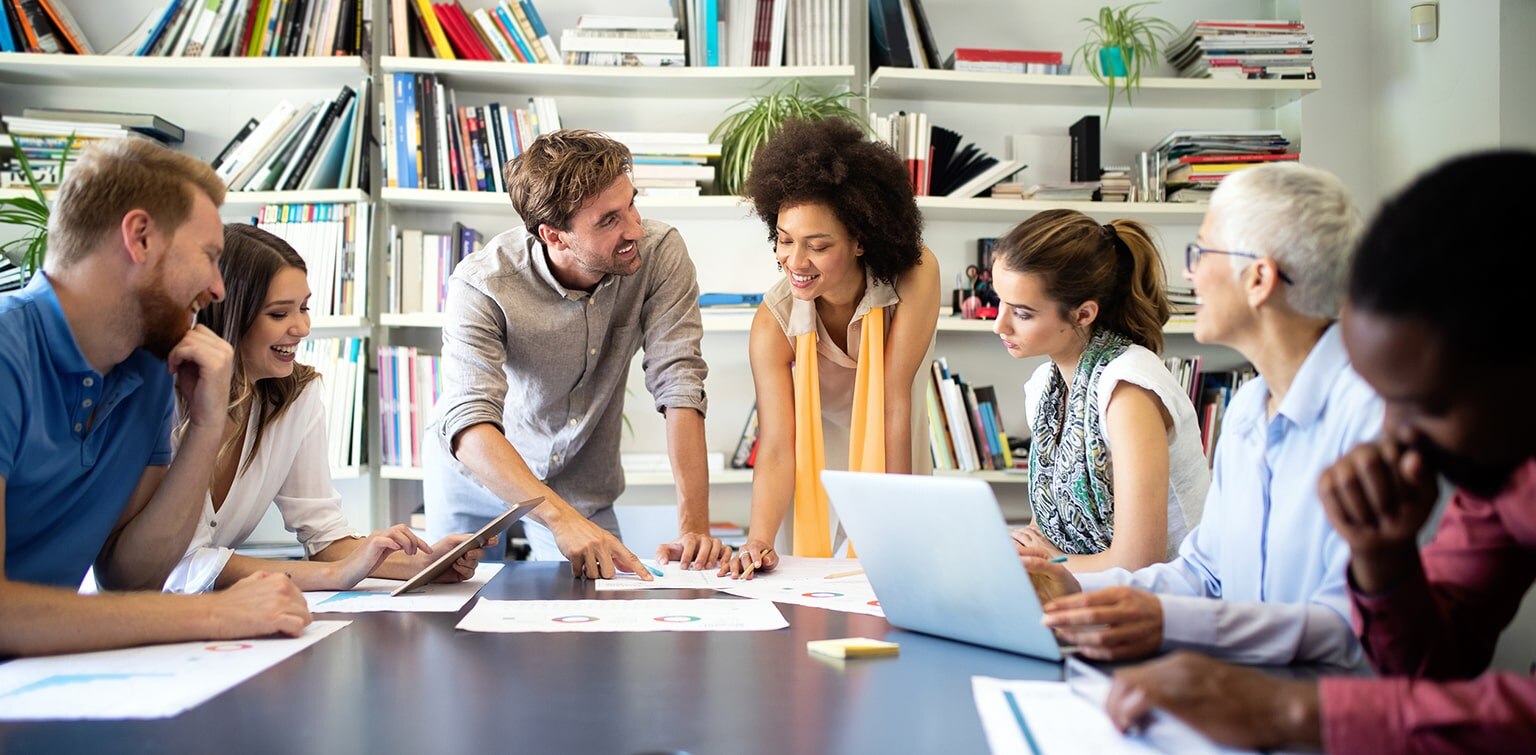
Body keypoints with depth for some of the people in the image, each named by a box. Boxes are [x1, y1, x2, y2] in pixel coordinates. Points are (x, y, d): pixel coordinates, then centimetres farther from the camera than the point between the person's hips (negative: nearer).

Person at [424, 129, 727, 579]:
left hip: (581, 485, 2)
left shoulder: (660, 253, -23)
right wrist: (561, 518, -54)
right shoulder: (481, 285, -31)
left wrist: (694, 526, -35)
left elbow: (679, 384, -27)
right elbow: (469, 425, -40)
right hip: (476, 476, -1)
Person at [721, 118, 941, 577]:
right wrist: (759, 541, -43)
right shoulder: (773, 322, -22)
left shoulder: (916, 277, -25)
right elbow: (776, 449, -27)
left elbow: (895, 404, -23)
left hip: (896, 474, 0)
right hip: (815, 493, 0)